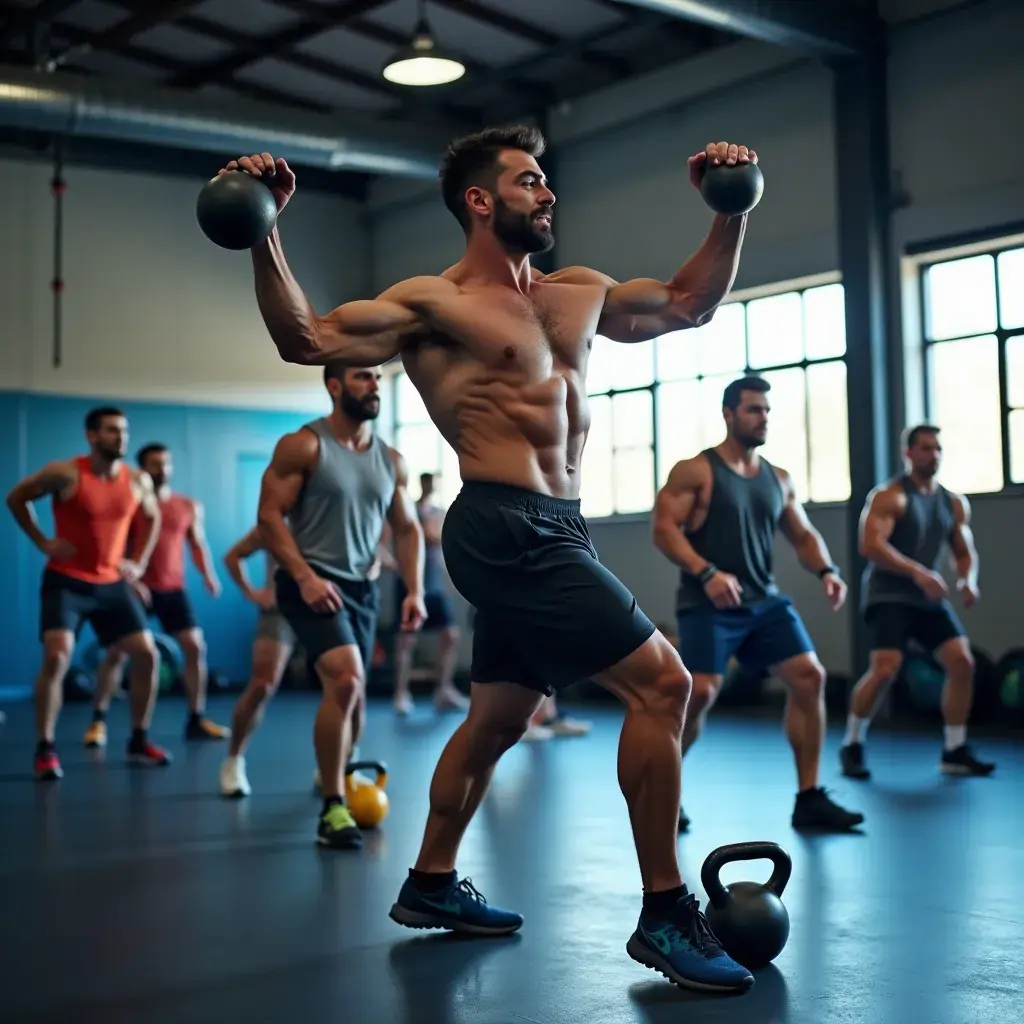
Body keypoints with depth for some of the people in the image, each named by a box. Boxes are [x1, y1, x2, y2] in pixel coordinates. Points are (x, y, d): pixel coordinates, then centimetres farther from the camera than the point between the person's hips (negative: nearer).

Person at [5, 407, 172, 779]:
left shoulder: (138, 481, -1)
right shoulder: (65, 474, -14)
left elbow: (153, 517, 20)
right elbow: (16, 498, 0)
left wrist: (140, 563, 10)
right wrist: (43, 542, -7)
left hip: (111, 583, 5)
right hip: (66, 581, -5)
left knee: (147, 655, -2)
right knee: (57, 658, -21)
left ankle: (139, 741, 15)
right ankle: (45, 750, -7)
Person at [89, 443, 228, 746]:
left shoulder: (190, 507, 7)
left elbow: (198, 545, 13)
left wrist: (208, 575, -4)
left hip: (173, 589, 3)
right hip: (137, 589, -3)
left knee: (195, 647, -3)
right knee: (117, 652, -7)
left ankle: (196, 720, 6)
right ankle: (98, 721, 4)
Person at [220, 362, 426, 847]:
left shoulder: (392, 461, 8)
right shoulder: (302, 445, -8)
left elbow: (407, 529, 13)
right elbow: (270, 516, -12)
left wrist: (414, 590, -1)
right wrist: (304, 576, -22)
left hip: (363, 587, 7)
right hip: (312, 583, -6)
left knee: (352, 695, 14)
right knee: (345, 682, -23)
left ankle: (331, 778, 39)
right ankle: (333, 809, -15)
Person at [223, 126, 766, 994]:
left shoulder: (577, 293, 17)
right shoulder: (432, 302, -4)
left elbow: (690, 304, 25)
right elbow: (305, 339, -11)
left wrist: (732, 211, 17)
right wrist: (266, 234, -22)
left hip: (551, 530, 9)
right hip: (506, 531, -9)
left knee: (499, 719, 18)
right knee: (661, 683, -14)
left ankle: (431, 886, 34)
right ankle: (665, 914, -5)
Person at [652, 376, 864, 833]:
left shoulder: (779, 480, 13)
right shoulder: (695, 471, -5)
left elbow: (803, 535, 16)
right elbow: (663, 529, -12)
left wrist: (826, 570, -5)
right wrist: (707, 573, -24)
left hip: (764, 599, 6)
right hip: (708, 603, -6)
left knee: (809, 676, -7)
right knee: (700, 692, -17)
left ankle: (809, 799, 1)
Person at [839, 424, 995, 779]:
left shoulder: (955, 504, 10)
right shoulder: (889, 497, -11)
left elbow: (966, 553, 15)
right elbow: (870, 545, -23)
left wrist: (968, 580, -8)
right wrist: (918, 572, -32)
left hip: (929, 597, 7)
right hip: (889, 595, -7)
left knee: (962, 662, -6)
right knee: (885, 669, -21)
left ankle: (955, 752, 6)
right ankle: (851, 747, -2)